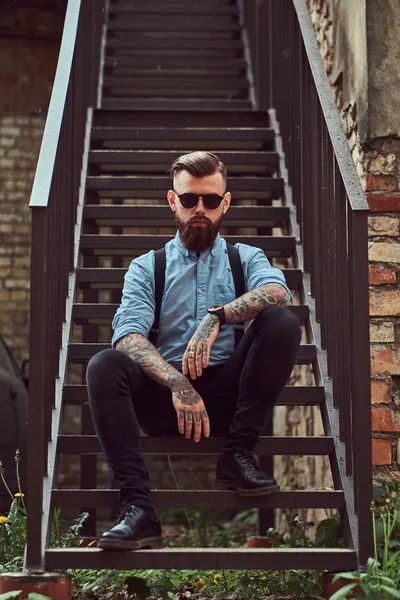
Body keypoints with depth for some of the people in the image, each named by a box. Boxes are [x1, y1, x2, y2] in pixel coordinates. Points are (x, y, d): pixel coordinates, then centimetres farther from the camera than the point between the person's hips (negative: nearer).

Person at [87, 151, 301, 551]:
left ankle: (237, 455, -21)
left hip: (228, 395, 0)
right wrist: (177, 383, -22)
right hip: (164, 397, 0)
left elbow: (277, 291, -8)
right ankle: (137, 508, -39)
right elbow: (128, 335, -4)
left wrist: (217, 316, -26)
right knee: (105, 365, -28)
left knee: (281, 321, -22)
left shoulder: (246, 258, 17)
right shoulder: (146, 267, 15)